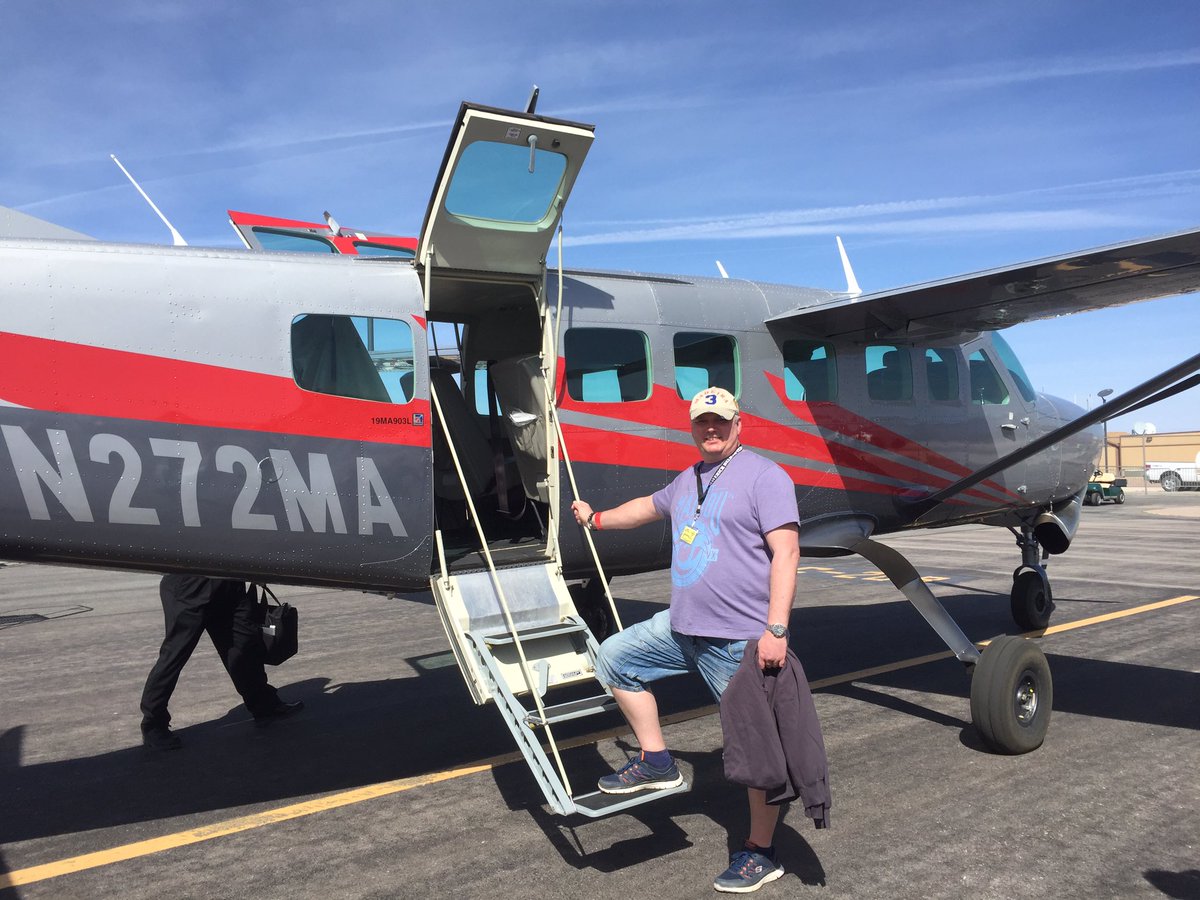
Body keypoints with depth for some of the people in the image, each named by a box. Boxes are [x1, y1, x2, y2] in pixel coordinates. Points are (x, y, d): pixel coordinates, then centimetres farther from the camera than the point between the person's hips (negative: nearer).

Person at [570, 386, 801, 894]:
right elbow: (650, 507, 35)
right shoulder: (687, 481, 15)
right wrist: (596, 518, 46)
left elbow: (786, 552, -17)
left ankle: (761, 853, 20)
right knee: (615, 657, 13)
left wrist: (776, 629, -24)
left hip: (743, 641, -8)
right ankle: (656, 761, 20)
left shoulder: (763, 476, -10)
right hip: (682, 628, 8)